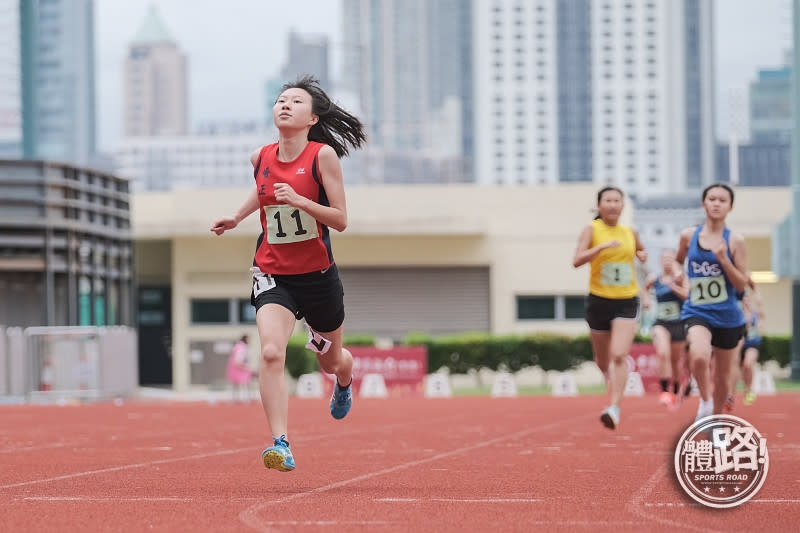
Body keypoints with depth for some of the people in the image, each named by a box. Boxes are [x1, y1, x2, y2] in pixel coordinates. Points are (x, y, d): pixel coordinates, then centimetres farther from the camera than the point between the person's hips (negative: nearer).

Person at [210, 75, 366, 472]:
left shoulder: (323, 155, -12)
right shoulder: (261, 158, 0)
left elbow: (340, 220, -14)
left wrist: (299, 200, -26)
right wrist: (237, 216, 26)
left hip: (318, 275, -1)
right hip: (272, 273, 1)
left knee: (331, 361, 20)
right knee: (271, 353, -25)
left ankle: (344, 382, 59)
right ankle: (280, 444, -27)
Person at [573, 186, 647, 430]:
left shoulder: (630, 233, 7)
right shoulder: (592, 230, -4)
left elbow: (640, 250, 30)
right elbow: (577, 260, -19)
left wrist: (642, 255, 6)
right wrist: (603, 246, -31)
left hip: (627, 302, 0)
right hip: (599, 301, 0)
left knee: (619, 355, -19)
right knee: (603, 361, 14)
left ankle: (615, 408, -22)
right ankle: (612, 379, 49)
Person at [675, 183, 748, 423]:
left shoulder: (735, 240, -5)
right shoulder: (689, 235, 0)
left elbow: (742, 284, -7)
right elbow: (678, 261, 22)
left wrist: (723, 259, -19)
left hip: (727, 316, 1)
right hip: (696, 313, -1)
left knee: (723, 375, 12)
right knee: (699, 356, -31)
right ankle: (705, 401, -6)